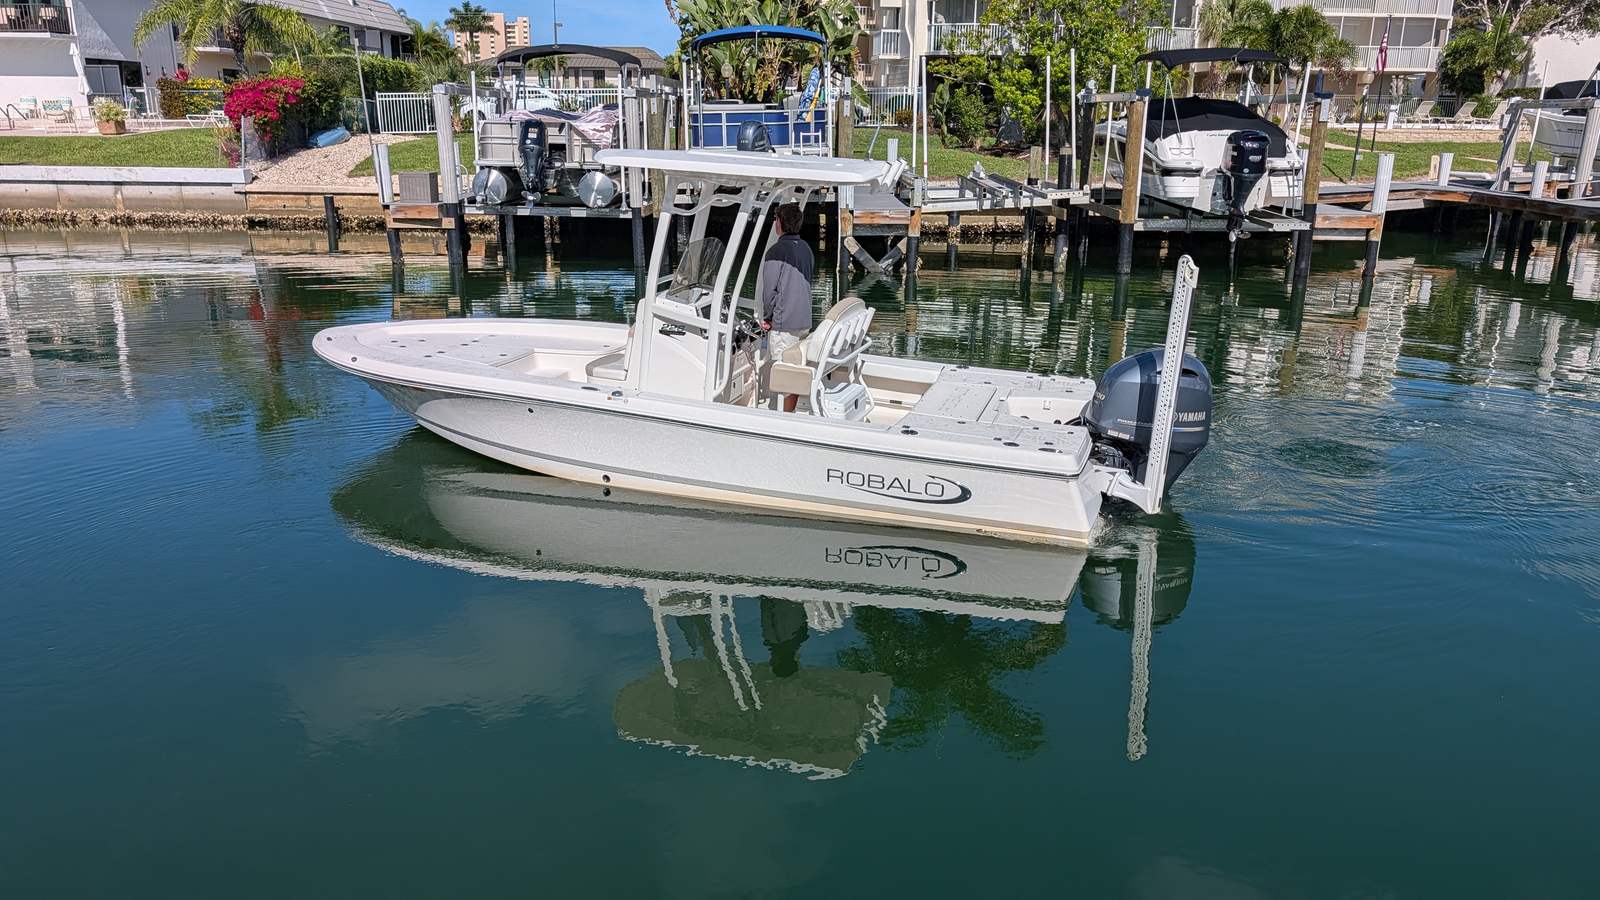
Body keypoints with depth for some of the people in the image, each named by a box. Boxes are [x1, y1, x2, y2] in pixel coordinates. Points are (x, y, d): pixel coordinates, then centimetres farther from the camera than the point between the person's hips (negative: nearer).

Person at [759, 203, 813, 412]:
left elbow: (769, 289, -15)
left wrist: (767, 317, -1)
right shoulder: (806, 249, 10)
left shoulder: (776, 251, -14)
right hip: (804, 321, 8)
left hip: (783, 323, -8)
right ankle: (790, 415, 18)